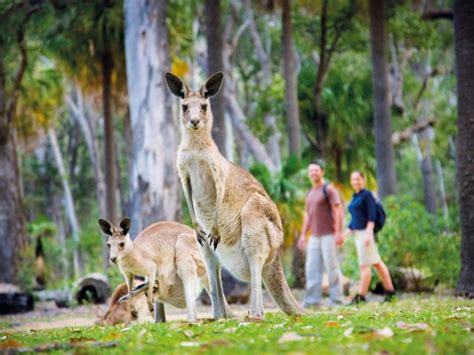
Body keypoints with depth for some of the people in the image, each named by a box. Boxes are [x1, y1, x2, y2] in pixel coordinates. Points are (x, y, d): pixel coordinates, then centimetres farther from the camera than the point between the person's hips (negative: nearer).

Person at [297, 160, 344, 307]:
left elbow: (338, 211, -10)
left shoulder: (329, 190, -4)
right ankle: (313, 299, 1)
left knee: (332, 267, -6)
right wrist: (303, 235, 18)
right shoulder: (310, 193, 19)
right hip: (314, 237, 7)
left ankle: (336, 299, -3)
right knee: (312, 267, 1)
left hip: (328, 234, -7)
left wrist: (338, 232, -18)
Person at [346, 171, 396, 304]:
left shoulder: (367, 195, -9)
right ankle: (390, 291, 15)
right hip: (358, 233, 9)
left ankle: (361, 296, -10)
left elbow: (372, 216, -16)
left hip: (366, 232, -9)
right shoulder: (355, 197, 17)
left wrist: (368, 234, -24)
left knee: (364, 265, -9)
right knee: (377, 263, 11)